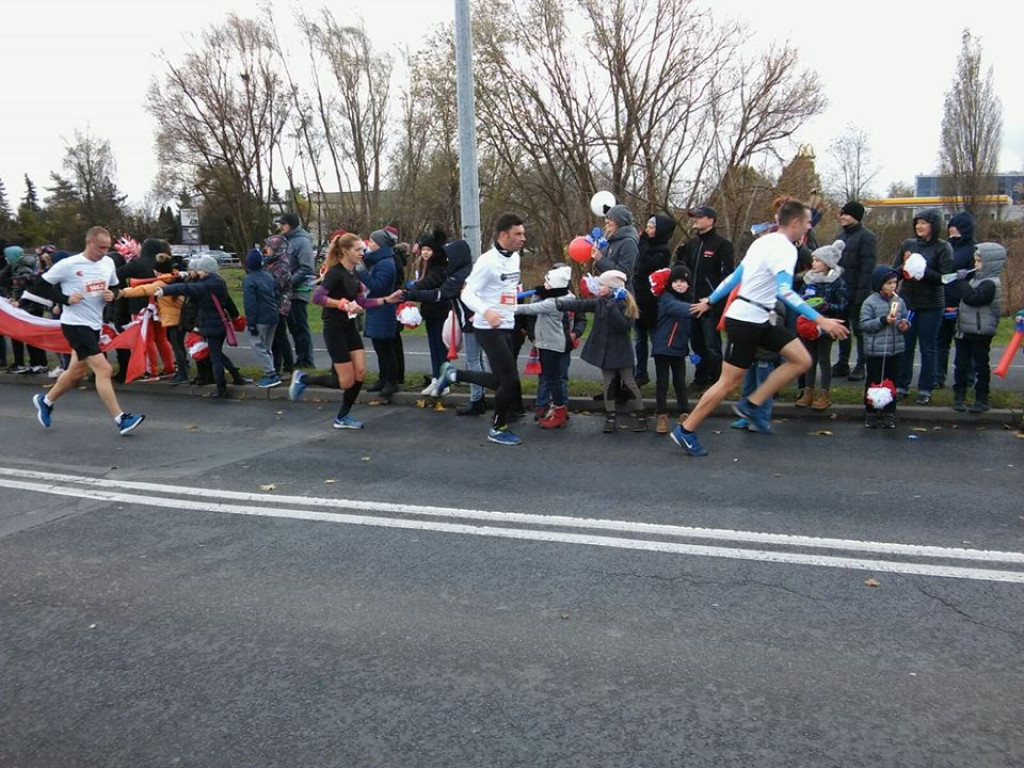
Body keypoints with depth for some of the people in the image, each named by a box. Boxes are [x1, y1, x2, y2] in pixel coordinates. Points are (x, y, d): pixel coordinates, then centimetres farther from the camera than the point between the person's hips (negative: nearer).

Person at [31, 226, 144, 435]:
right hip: (75, 324, -7)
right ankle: (121, 419, -14)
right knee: (104, 369, -16)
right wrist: (65, 298, -16)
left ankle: (46, 401, 43)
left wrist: (111, 295, -6)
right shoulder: (68, 265, -13)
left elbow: (115, 288, 17)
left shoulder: (108, 263, 3)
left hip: (94, 325, 7)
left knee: (77, 372, 19)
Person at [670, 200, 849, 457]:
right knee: (729, 382, -3)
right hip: (746, 320, -10)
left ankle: (751, 405, 6)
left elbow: (735, 275, 19)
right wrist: (820, 320, -33)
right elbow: (784, 291, -29)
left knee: (801, 360, 3)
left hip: (759, 319, 10)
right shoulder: (784, 248, -16)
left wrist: (710, 301, 27)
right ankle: (686, 431, 7)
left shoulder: (765, 241, 12)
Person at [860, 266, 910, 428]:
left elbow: (905, 318, 16)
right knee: (873, 384, 5)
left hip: (896, 350, 4)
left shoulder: (899, 301, 5)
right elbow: (864, 325, -11)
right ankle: (871, 414, 16)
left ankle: (889, 414, 20)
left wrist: (905, 324, -6)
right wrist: (883, 321, -21)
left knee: (891, 383, 11)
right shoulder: (870, 302, -9)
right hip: (875, 351, -4)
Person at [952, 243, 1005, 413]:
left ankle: (982, 400, 9)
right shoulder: (978, 279, 14)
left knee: (980, 366, 1)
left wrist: (962, 283, -23)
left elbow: (974, 298, -30)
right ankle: (959, 396, 17)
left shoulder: (991, 283, -15)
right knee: (961, 365, 10)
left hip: (980, 333, -9)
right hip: (965, 330, 9)